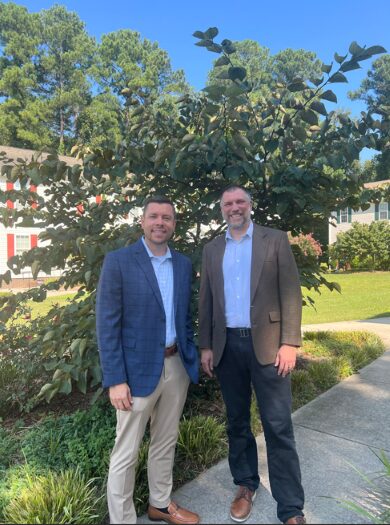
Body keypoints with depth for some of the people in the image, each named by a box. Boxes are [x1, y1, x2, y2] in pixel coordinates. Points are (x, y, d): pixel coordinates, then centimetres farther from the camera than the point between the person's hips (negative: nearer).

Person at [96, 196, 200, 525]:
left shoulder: (183, 264, 6)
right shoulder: (119, 261, -10)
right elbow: (107, 324, -12)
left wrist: (191, 357, 10)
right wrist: (115, 379, -16)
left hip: (177, 367, 6)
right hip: (138, 369, -5)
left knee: (166, 442, 22)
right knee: (125, 454, 8)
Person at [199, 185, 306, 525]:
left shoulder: (275, 240, 1)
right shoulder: (212, 250, 10)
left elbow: (291, 293, -4)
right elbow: (206, 301, 10)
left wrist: (289, 343, -11)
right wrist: (206, 346, 6)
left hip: (267, 344, -3)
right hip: (227, 346, 3)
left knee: (278, 427, 3)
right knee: (237, 421, 16)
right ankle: (246, 485, 36)